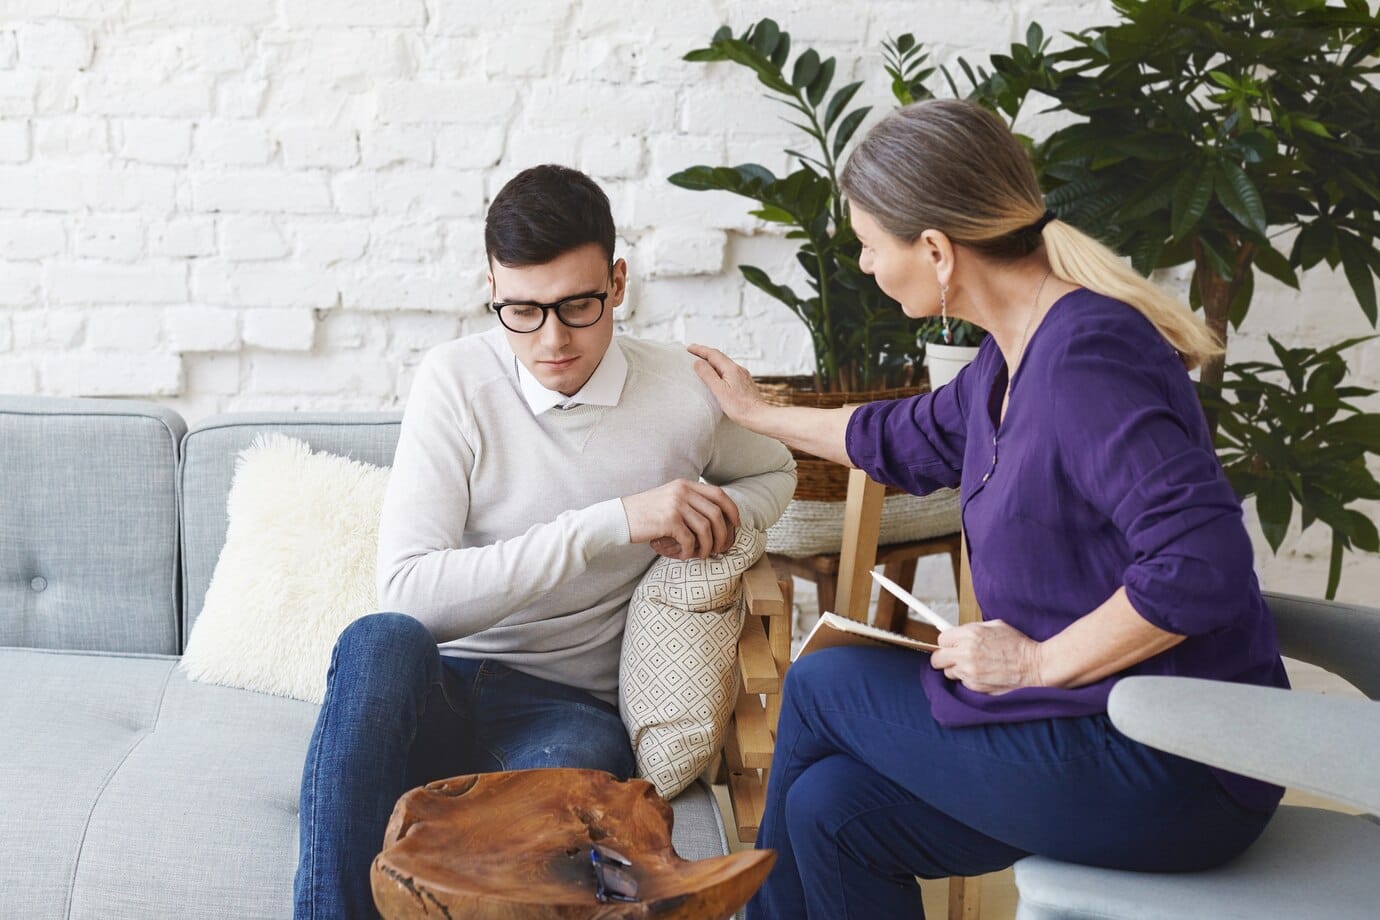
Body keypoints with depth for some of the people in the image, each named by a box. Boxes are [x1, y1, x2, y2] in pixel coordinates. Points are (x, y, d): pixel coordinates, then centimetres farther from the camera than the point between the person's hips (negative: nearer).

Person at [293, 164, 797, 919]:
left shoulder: (683, 392, 0)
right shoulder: (456, 380, -4)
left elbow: (772, 472, 25)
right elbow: (408, 592, -16)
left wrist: (718, 522, -1)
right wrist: (614, 522, -21)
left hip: (568, 707, 0)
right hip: (432, 694, 1)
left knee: (563, 771, -38)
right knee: (379, 641, -36)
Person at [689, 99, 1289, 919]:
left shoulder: (1087, 352, -22)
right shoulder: (1016, 352, 8)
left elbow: (1202, 566, -30)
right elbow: (916, 441, 28)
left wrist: (1037, 663, -19)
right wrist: (758, 414, 39)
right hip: (1110, 729, 8)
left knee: (821, 688, 2)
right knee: (832, 807, 3)